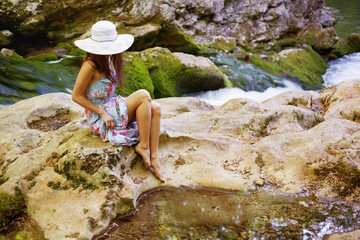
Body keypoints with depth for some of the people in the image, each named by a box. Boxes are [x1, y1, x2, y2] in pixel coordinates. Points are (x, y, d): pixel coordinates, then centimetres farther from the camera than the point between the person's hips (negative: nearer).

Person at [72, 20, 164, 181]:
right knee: (143, 95, -22)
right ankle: (143, 145, -14)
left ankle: (153, 157, -14)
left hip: (112, 107, 8)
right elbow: (76, 96, -16)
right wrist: (103, 113, -17)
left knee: (155, 109, -11)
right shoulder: (90, 65, -18)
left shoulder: (108, 59, 8)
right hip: (99, 118, -8)